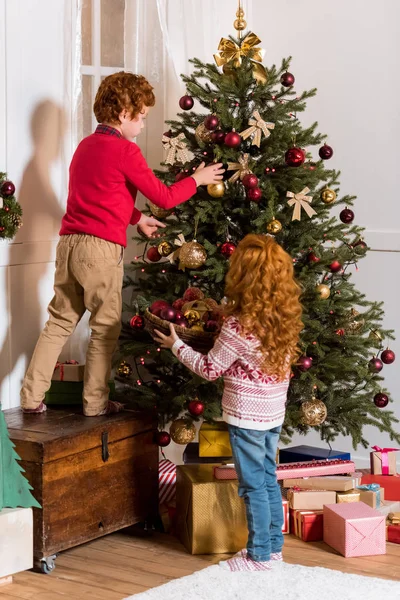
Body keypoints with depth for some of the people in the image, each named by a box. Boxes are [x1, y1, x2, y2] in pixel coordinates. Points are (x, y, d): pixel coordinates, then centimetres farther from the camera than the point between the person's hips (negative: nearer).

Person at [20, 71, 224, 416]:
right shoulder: (125, 151, -9)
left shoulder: (86, 145, 16)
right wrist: (197, 179, 8)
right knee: (106, 328, 5)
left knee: (60, 321, 13)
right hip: (101, 248, -8)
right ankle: (95, 403, 11)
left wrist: (136, 218, 28)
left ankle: (32, 397, 12)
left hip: (69, 243, 8)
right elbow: (164, 198, -7)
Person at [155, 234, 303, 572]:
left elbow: (210, 369, -13)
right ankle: (274, 547, 27)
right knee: (268, 481, 17)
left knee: (254, 486, 3)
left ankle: (259, 555, 12)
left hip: (246, 417, -7)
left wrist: (177, 345, 1)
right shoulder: (285, 319, -3)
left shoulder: (238, 327, -23)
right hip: (274, 414, 7)